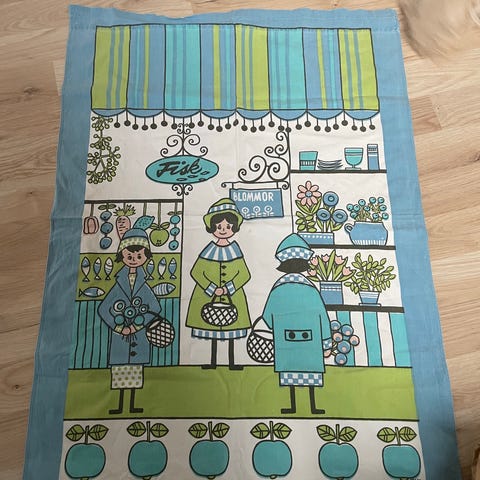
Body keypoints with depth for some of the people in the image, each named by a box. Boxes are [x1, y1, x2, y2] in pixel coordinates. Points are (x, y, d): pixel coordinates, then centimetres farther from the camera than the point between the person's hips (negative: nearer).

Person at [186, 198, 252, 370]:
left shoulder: (235, 248, -2)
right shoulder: (210, 249, -5)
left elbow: (244, 274, -4)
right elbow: (196, 272, -6)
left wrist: (228, 288, -16)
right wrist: (213, 289, -14)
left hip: (232, 297, 1)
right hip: (209, 296, 0)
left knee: (231, 326, 8)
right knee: (212, 325, 10)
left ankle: (232, 362, 22)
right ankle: (213, 361, 25)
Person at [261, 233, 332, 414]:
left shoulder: (277, 289, -5)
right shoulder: (310, 289, -9)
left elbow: (267, 316, 2)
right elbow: (322, 315, -4)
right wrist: (326, 338, 5)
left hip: (285, 340, 1)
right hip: (310, 340, -1)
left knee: (290, 370, 11)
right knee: (310, 370, 9)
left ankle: (293, 406, 19)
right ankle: (313, 406, 18)